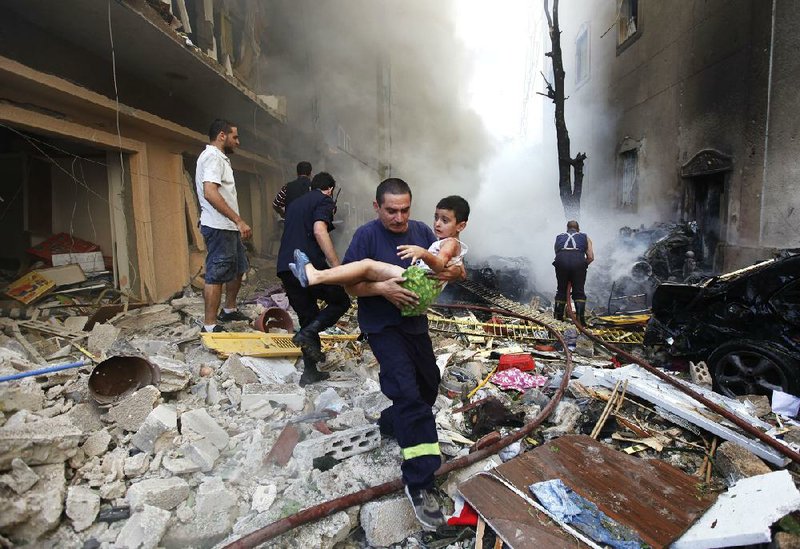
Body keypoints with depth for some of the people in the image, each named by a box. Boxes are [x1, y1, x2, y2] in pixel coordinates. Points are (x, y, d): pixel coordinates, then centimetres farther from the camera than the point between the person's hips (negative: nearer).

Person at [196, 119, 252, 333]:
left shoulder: (219, 158, 20)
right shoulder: (213, 157, -12)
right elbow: (210, 193, -26)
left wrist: (237, 223, 22)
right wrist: (239, 220, -28)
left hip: (229, 227, 11)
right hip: (219, 227, -11)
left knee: (238, 268, 20)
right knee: (216, 275, -7)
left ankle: (229, 310, 33)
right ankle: (209, 326, -1)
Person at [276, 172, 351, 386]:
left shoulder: (295, 203, 27)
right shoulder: (324, 201, 2)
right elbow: (319, 231, -16)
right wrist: (337, 266, -19)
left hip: (285, 267, 8)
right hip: (310, 266, -7)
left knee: (307, 316, 16)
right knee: (341, 301, 13)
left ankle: (310, 372, 17)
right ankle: (307, 333, -9)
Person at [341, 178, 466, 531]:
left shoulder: (422, 232, -1)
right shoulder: (367, 235, -13)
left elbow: (458, 271, 1)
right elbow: (350, 285, -14)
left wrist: (455, 271, -23)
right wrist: (381, 288, -31)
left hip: (415, 323, 7)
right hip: (382, 326, -6)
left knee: (429, 385, 20)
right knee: (408, 391, -18)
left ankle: (391, 423, 47)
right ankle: (419, 483, -10)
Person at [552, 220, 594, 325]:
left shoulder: (559, 237, 31)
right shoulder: (585, 237, 28)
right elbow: (591, 257, 18)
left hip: (561, 261, 1)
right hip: (578, 260, -1)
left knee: (561, 290, 14)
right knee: (579, 291, 8)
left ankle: (558, 318, 17)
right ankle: (581, 319, 2)